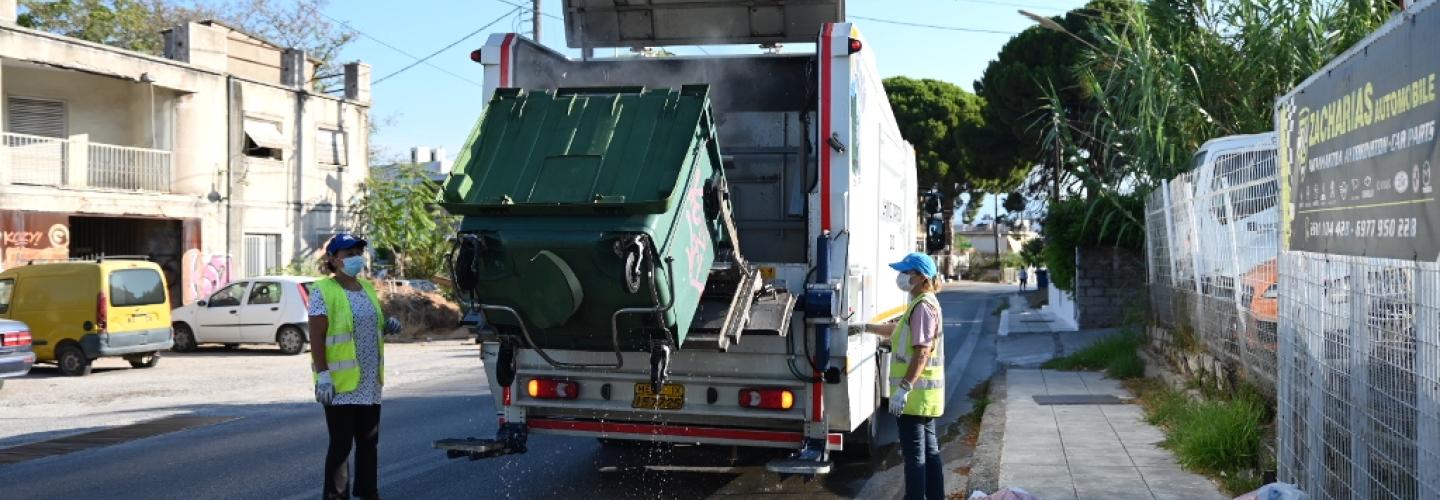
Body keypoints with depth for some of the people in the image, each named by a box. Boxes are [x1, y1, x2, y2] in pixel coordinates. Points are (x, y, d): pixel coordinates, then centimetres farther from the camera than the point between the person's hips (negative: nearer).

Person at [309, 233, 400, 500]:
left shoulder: (367, 288, 13)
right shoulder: (324, 291, -9)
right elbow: (316, 338, -13)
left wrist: (388, 326, 4)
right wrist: (323, 375, -20)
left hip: (370, 383, 7)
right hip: (341, 384, -7)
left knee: (369, 441, 13)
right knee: (341, 444, -1)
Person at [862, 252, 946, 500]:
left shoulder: (923, 306, -18)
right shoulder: (923, 304, 15)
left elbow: (922, 352, -24)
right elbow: (898, 330, 31)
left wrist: (904, 387, -27)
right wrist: (865, 327, 33)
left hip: (916, 394, -10)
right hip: (924, 395, 10)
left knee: (914, 454, -6)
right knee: (930, 450, 16)